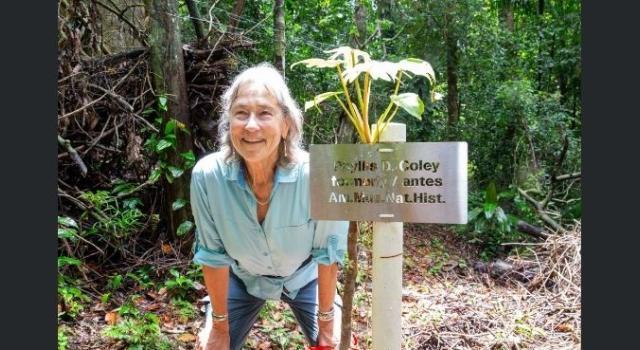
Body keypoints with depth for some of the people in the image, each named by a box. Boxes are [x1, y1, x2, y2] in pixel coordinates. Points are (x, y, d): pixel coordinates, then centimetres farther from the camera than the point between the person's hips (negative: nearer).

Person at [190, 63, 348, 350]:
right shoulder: (207, 175, -30)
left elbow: (328, 252, -20)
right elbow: (212, 254, -16)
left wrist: (327, 323, -11)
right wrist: (220, 327, -7)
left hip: (302, 277, -1)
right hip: (242, 278, 1)